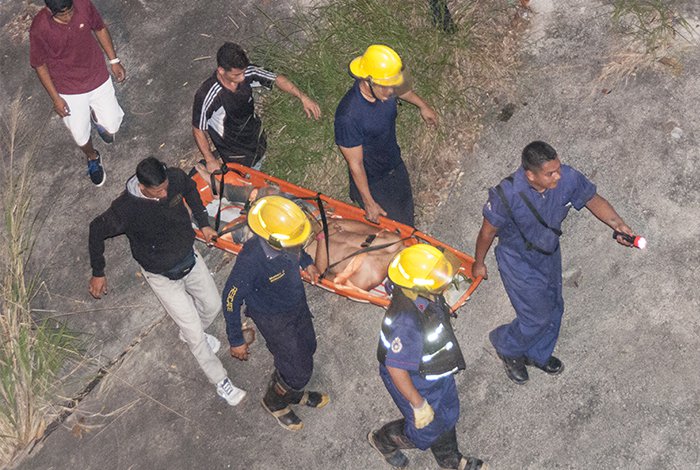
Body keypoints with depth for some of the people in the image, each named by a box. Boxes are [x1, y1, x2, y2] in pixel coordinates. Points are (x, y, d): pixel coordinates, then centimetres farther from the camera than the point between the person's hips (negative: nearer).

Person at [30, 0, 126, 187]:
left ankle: (96, 117, 50)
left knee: (112, 126, 12)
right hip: (69, 90, -2)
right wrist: (55, 98, -9)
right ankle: (92, 158, 47)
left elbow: (100, 29, -1)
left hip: (98, 77, 2)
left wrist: (114, 61, 3)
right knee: (80, 136, 11)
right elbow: (40, 65, -13)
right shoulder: (39, 29, -28)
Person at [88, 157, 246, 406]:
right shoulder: (126, 209, -34)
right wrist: (98, 273, -7)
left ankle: (190, 333, 54)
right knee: (195, 334, 3)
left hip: (189, 256, 5)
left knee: (213, 306, 21)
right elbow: (97, 229, -15)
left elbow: (190, 189, 4)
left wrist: (204, 224, 9)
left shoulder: (175, 178, -22)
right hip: (163, 275, -5)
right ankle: (221, 381, 23)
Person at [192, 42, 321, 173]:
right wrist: (210, 160, -24)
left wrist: (302, 97, -17)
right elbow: (198, 130, -24)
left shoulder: (247, 73, -25)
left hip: (256, 137, 5)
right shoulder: (207, 96, -39)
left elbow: (277, 79, -8)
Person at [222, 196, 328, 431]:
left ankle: (294, 393, 56)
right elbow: (231, 299, -25)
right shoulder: (251, 260, -41)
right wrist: (236, 340, -16)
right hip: (274, 319, -6)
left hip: (297, 302, 7)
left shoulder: (283, 232, -25)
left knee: (307, 348, 26)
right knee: (298, 371, 5)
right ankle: (275, 402, 38)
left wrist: (306, 262, 14)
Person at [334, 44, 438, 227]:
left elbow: (402, 90, 9)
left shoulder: (385, 89, -20)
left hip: (396, 167, 7)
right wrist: (369, 203, -18)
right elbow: (355, 164, -27)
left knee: (406, 217, 26)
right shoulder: (348, 116, -39)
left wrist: (422, 105, 28)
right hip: (372, 183, -7)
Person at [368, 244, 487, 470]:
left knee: (448, 414, 28)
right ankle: (383, 440, 48)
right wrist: (418, 404, -24)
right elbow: (395, 368, -35)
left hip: (437, 370, 8)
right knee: (426, 429, 19)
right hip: (415, 381, -8)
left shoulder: (419, 293, -19)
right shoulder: (408, 323, -45)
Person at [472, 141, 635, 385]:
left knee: (554, 308, 22)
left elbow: (593, 200, -7)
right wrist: (479, 263, -3)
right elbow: (488, 231, -19)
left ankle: (539, 355, 51)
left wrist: (619, 225, -23)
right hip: (519, 261, -5)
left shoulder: (567, 178, -27)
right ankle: (506, 345, 37)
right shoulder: (507, 195, -37)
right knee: (538, 317, 3)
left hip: (549, 253, 5)